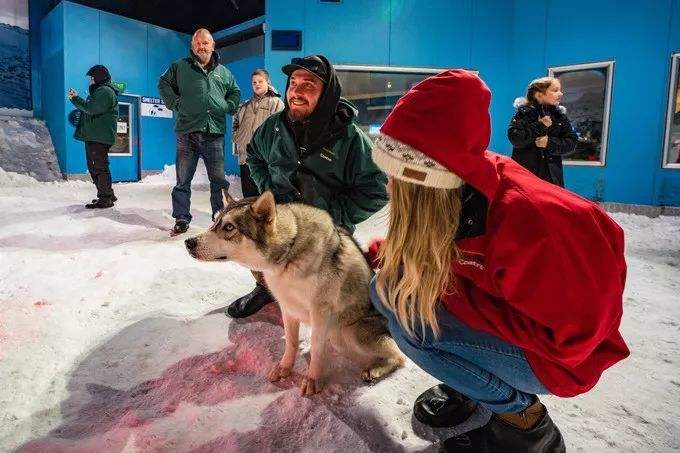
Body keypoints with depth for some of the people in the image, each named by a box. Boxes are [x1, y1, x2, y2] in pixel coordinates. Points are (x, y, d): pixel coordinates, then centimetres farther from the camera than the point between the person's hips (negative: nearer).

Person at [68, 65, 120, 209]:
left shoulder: (105, 91, -10)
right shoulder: (99, 91, 24)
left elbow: (91, 109, -20)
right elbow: (91, 110, 25)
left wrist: (75, 98, -11)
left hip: (100, 137, -11)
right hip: (93, 136, 11)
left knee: (100, 167, -9)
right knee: (93, 167, 14)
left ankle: (105, 198, -5)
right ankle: (107, 195, 20)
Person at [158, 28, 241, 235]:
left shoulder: (223, 72, 16)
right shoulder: (180, 67, 9)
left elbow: (235, 92, 29)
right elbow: (163, 84, 15)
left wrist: (228, 107, 11)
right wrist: (175, 103, 2)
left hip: (215, 133, 2)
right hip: (187, 132, -1)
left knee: (219, 179, 4)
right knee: (183, 180, 2)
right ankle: (181, 219, 10)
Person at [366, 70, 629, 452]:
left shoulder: (524, 217, -36)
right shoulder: (446, 192, -13)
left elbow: (571, 333, -27)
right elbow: (422, 242, 10)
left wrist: (453, 291, -28)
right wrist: (373, 254, -2)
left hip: (557, 351, -7)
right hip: (505, 315, 7)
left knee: (409, 321, -24)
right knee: (388, 289, -5)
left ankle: (523, 416, -3)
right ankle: (469, 385, 11)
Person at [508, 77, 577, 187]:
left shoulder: (560, 115, 10)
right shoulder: (525, 112, -2)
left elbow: (572, 141, 5)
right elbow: (514, 138, -15)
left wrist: (550, 143, -11)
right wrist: (539, 126, -17)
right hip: (525, 171, -4)